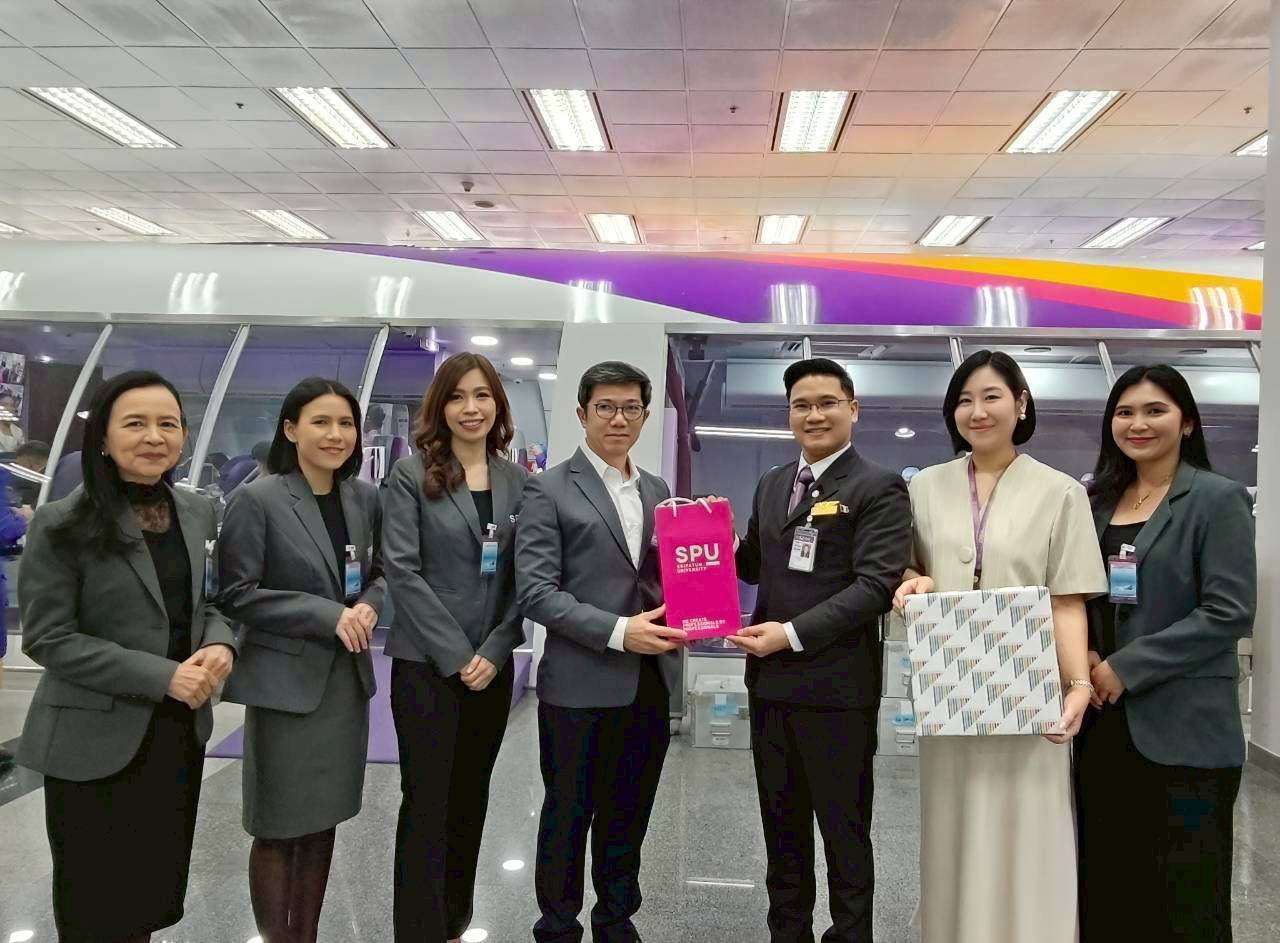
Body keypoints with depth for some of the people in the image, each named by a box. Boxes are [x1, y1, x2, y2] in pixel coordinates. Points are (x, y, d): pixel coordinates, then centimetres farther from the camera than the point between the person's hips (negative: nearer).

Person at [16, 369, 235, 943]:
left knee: (158, 887, 20)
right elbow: (47, 638, -16)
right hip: (96, 741, -5)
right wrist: (162, 676, -22)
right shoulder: (62, 525, -14)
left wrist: (220, 645, -11)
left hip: (182, 730, 5)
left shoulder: (197, 513, 3)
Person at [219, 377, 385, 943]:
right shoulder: (257, 500, -11)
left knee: (323, 822, 15)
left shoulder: (365, 498, 4)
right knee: (279, 828, 7)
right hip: (285, 681, -5)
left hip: (346, 678, 5)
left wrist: (369, 605, -9)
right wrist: (328, 615, -19)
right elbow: (237, 594, -13)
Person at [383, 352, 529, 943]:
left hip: (493, 665, 4)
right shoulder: (412, 473, -5)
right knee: (427, 804, 1)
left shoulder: (517, 481, 6)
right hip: (426, 663, -4)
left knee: (470, 799, 14)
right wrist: (456, 654, -14)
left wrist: (495, 650, -8)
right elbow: (401, 568, -11)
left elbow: (522, 577, 4)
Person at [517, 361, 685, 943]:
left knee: (629, 815, 17)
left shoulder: (657, 491, 13)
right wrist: (617, 631, -19)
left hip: (651, 682, 5)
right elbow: (534, 591, -12)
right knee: (568, 815, 9)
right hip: (580, 684, -5)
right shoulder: (550, 490, -5)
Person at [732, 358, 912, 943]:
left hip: (836, 687, -6)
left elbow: (877, 585, -16)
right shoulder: (771, 484, 13)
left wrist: (794, 633, -22)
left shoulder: (879, 488, -8)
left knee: (844, 835, 10)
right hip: (770, 682, 7)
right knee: (781, 830, 19)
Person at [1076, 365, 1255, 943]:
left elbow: (1230, 612, -13)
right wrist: (1086, 659, -3)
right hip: (1103, 723, 5)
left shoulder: (1218, 499, -5)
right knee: (1105, 887, 13)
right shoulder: (1098, 500, 12)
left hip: (1182, 729, -5)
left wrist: (1126, 668, -15)